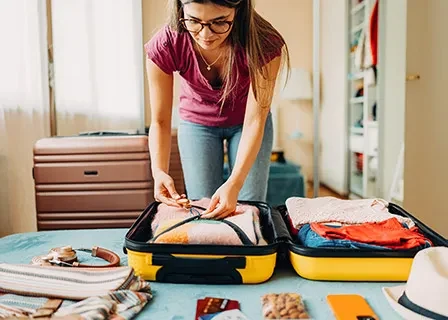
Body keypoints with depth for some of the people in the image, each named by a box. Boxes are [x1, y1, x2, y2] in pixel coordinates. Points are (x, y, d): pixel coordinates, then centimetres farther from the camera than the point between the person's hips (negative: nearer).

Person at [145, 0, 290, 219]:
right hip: (197, 123, 1)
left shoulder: (264, 44, -32)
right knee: (200, 209, -2)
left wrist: (234, 184, -41)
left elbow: (254, 121, -30)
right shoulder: (164, 46, -29)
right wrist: (159, 172, -38)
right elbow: (160, 121, -21)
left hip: (245, 122, 0)